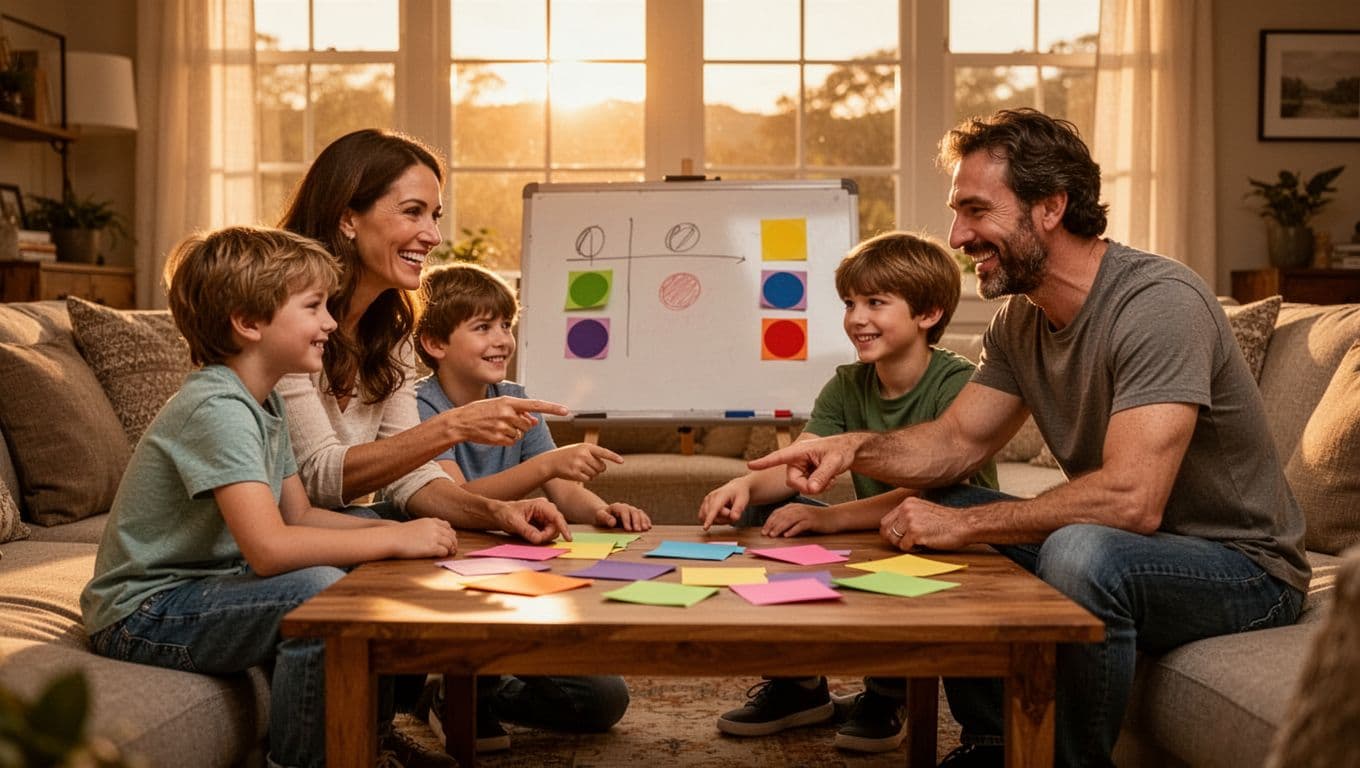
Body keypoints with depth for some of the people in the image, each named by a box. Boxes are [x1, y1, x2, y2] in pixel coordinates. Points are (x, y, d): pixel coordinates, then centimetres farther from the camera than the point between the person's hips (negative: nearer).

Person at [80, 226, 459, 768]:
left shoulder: (265, 403, 7)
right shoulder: (216, 408, -24)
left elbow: (300, 516, 10)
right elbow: (270, 548, -34)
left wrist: (398, 530, -5)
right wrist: (396, 540, -25)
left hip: (201, 586, 10)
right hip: (143, 614, -10)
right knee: (321, 590, -29)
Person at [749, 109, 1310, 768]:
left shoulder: (1157, 302, -25)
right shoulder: (1020, 318, 3)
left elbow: (1130, 498, -33)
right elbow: (955, 442, 6)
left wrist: (961, 523, -25)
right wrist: (857, 448, -14)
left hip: (1243, 565, -8)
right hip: (1114, 548, 8)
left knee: (1081, 552, -36)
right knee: (928, 527, 2)